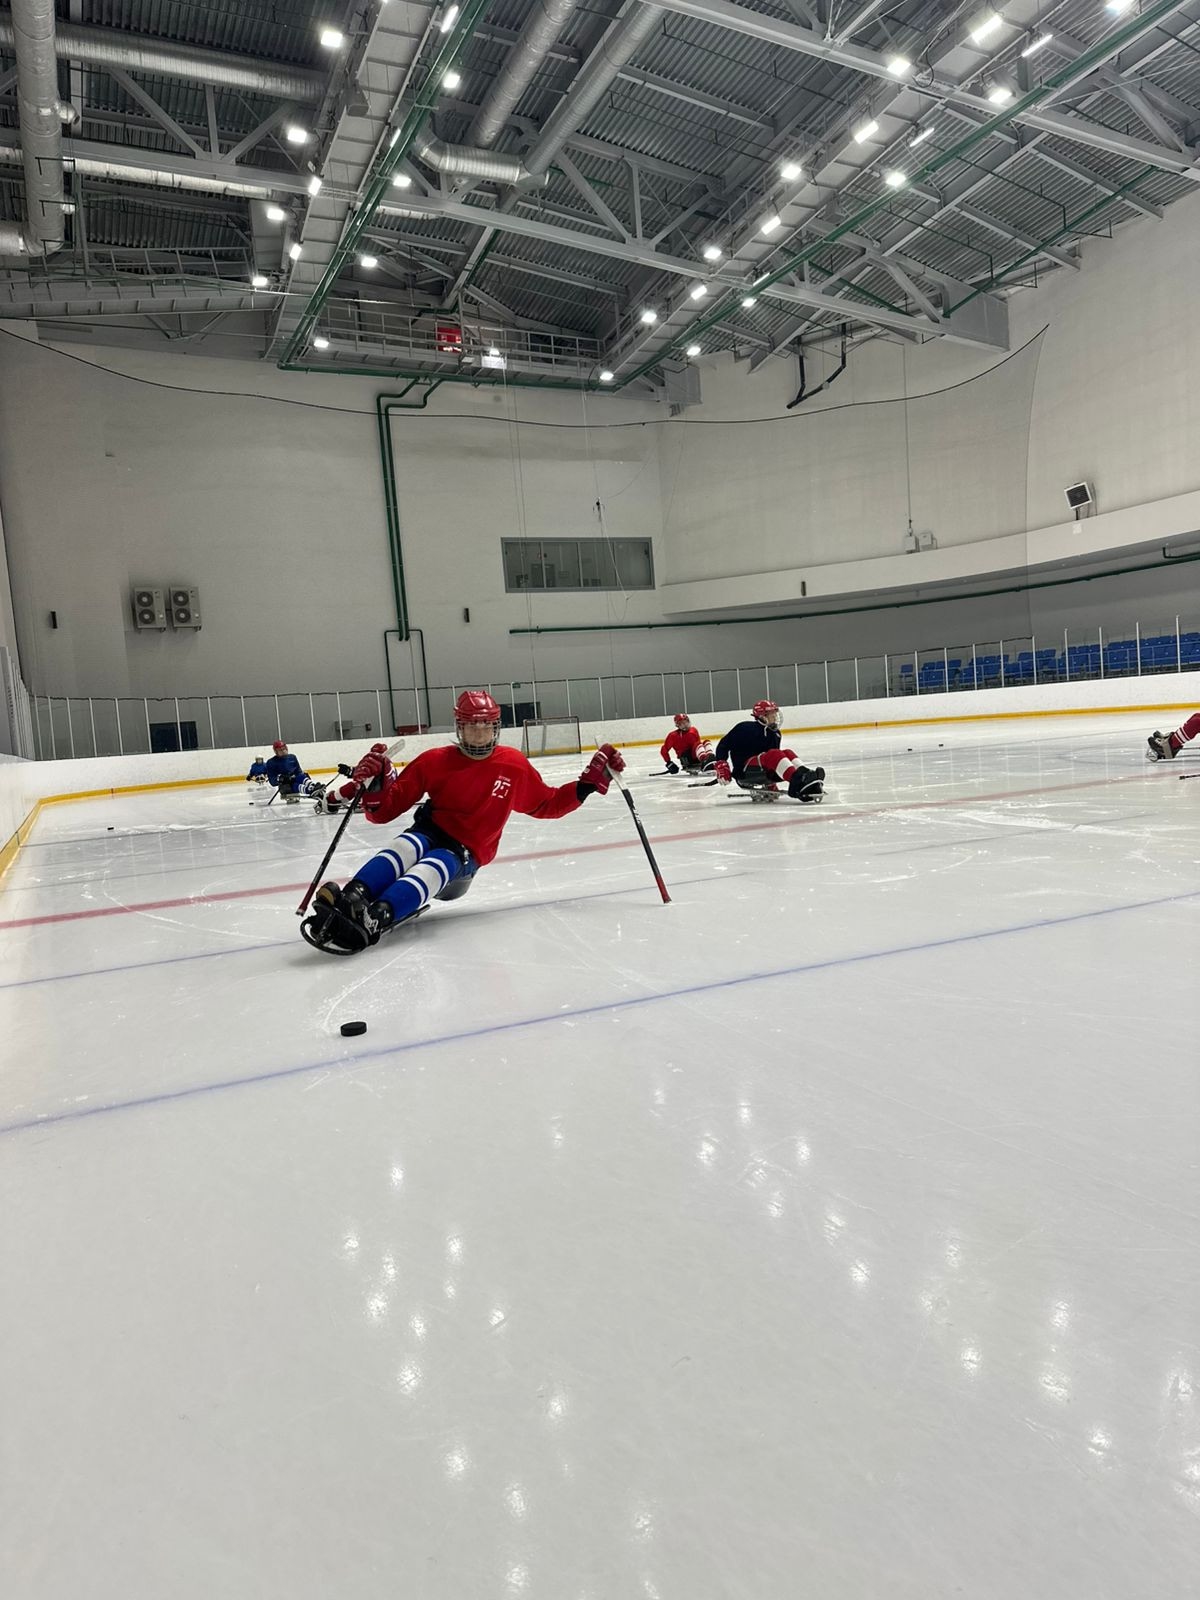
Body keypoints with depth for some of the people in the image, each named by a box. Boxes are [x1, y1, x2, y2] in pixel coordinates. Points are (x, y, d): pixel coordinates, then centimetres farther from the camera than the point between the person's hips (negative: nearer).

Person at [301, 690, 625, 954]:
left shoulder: (514, 766, 3)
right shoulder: (435, 761, -1)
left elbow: (546, 804, 15)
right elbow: (385, 811, -1)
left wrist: (589, 782, 5)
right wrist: (374, 784, -23)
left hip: (465, 853, -1)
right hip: (428, 834, 1)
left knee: (430, 873, -35)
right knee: (404, 850, -35)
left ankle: (372, 923, -61)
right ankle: (350, 902, -57)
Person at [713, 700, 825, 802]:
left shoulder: (775, 734, 13)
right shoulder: (745, 728, -5)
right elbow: (723, 745, -4)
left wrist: (771, 782, 18)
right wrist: (721, 765, -17)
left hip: (764, 772, 6)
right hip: (743, 771, -6)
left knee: (788, 754, -16)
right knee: (773, 754, -31)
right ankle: (798, 780, -52)